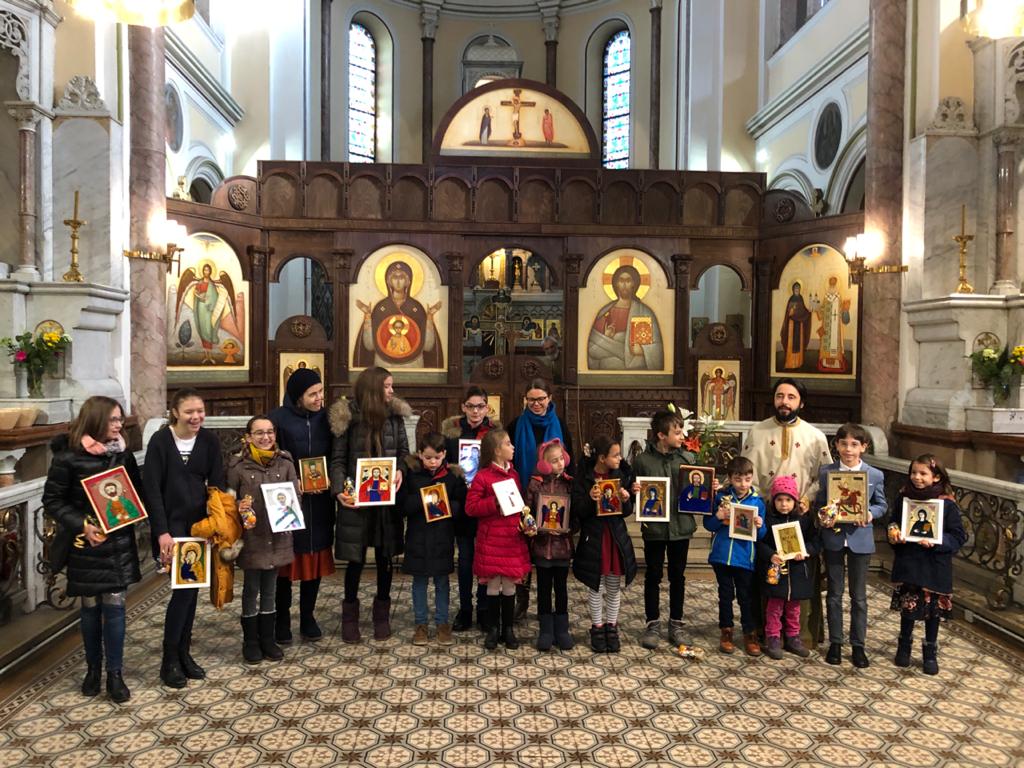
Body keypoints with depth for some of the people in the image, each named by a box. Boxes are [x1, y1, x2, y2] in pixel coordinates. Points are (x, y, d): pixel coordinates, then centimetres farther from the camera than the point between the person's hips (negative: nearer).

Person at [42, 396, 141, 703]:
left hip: (119, 544, 2)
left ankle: (115, 674, 13)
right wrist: (82, 525, -18)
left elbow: (136, 492, 7)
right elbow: (52, 501, -8)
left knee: (114, 605, 4)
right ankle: (93, 668, 29)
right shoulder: (68, 457, -11)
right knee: (90, 607, 11)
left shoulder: (122, 454, 1)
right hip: (85, 546, -2)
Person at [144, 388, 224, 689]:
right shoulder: (160, 441, -10)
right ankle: (169, 661, 5)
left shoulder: (209, 440, 0)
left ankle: (184, 653, 23)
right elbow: (152, 489, -12)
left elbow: (216, 484, 2)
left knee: (192, 586, 9)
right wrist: (162, 532, -17)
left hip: (199, 524, 4)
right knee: (184, 586, -10)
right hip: (172, 524, -4)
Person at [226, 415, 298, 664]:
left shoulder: (285, 462, -1)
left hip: (277, 536, 3)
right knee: (251, 589, 10)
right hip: (251, 536, -2)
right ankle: (251, 642, 24)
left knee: (270, 589, 15)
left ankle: (268, 639, 28)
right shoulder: (238, 465, -8)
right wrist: (238, 508, -20)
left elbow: (296, 496, 4)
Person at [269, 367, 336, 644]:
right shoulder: (279, 418, -8)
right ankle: (282, 619, 20)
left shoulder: (327, 418, 3)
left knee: (315, 558, 9)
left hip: (319, 503, 3)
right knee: (286, 559, 5)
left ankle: (308, 617, 23)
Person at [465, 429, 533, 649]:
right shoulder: (482, 477, -9)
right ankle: (493, 629, 20)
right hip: (491, 540, -4)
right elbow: (470, 507, -11)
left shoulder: (514, 474, 9)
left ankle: (508, 629, 23)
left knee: (510, 585, 9)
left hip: (513, 539, 5)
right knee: (493, 586, 5)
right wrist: (494, 504, -21)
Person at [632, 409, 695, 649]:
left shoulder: (686, 458, 0)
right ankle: (652, 624, 22)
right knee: (653, 576, 9)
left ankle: (676, 624, 27)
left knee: (677, 576, 13)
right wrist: (634, 491, -21)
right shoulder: (642, 460, -7)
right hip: (654, 528, -2)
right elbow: (635, 492, 1)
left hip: (680, 527, 2)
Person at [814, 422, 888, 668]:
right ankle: (835, 642, 24)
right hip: (833, 537, 0)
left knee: (859, 596, 10)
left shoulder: (875, 475, -2)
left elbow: (882, 504, 5)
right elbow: (819, 503, 3)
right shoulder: (825, 472, -3)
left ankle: (858, 644, 23)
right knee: (834, 594, 11)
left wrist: (870, 514, -14)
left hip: (860, 539, 0)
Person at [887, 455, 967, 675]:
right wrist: (894, 532, -11)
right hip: (907, 563, 2)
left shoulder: (947, 503, -11)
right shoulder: (903, 497, -3)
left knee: (933, 610, 11)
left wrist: (936, 542, -22)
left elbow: (959, 536, -8)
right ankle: (904, 646, 33)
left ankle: (930, 652, 29)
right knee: (907, 607, 12)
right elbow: (893, 523, 10)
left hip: (934, 567, -2)